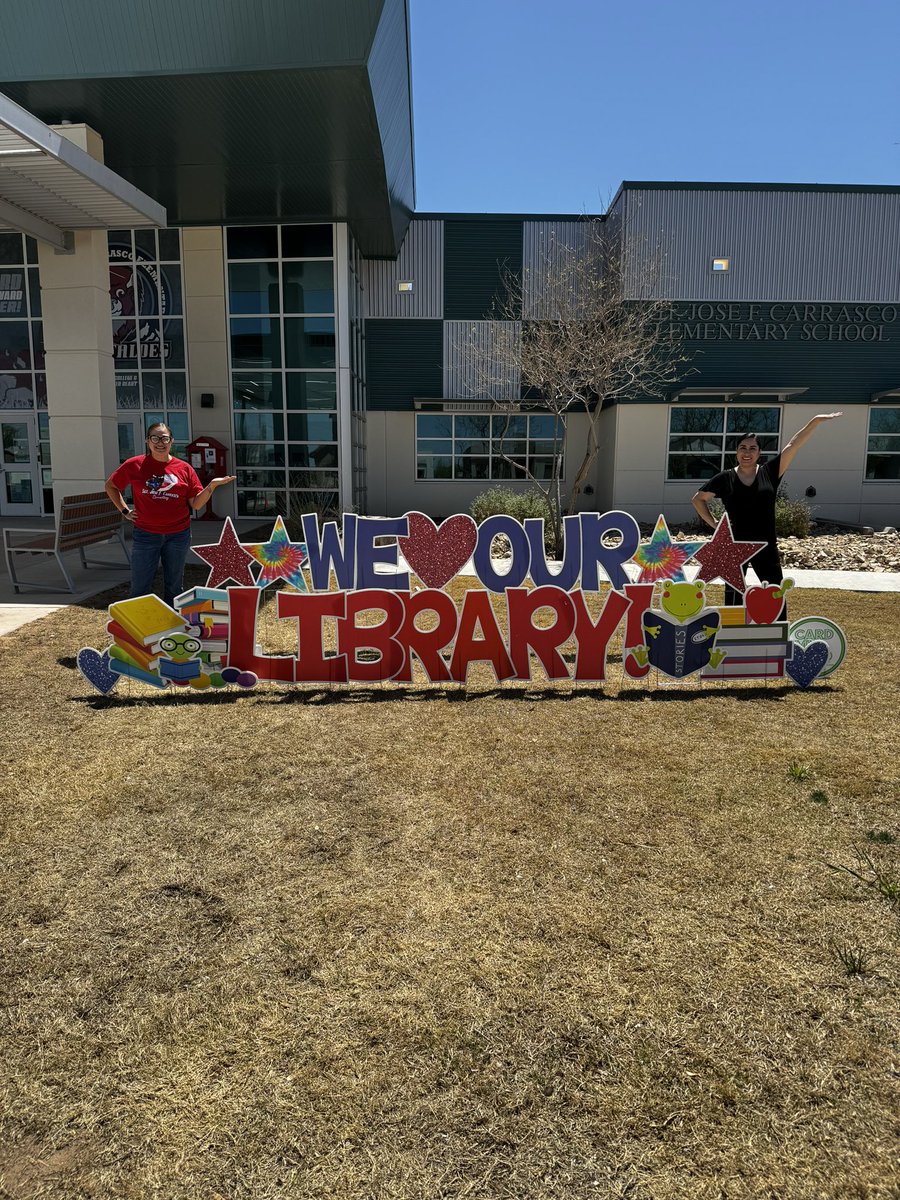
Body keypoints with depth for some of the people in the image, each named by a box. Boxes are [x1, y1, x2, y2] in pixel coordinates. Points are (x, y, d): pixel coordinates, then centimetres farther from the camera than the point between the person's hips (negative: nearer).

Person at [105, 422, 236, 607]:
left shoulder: (184, 469, 3)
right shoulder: (134, 465, 0)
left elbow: (196, 503, 2)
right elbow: (110, 486, 14)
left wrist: (212, 485, -12)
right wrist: (124, 511, 5)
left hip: (178, 535, 1)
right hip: (146, 535, -1)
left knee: (174, 587, 13)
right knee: (140, 589, 2)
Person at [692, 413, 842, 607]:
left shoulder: (769, 472, 1)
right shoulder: (725, 478, -1)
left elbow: (794, 445, -4)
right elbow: (698, 499, 8)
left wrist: (817, 420, -9)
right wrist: (714, 524, 1)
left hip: (766, 547, 1)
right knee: (733, 597, 8)